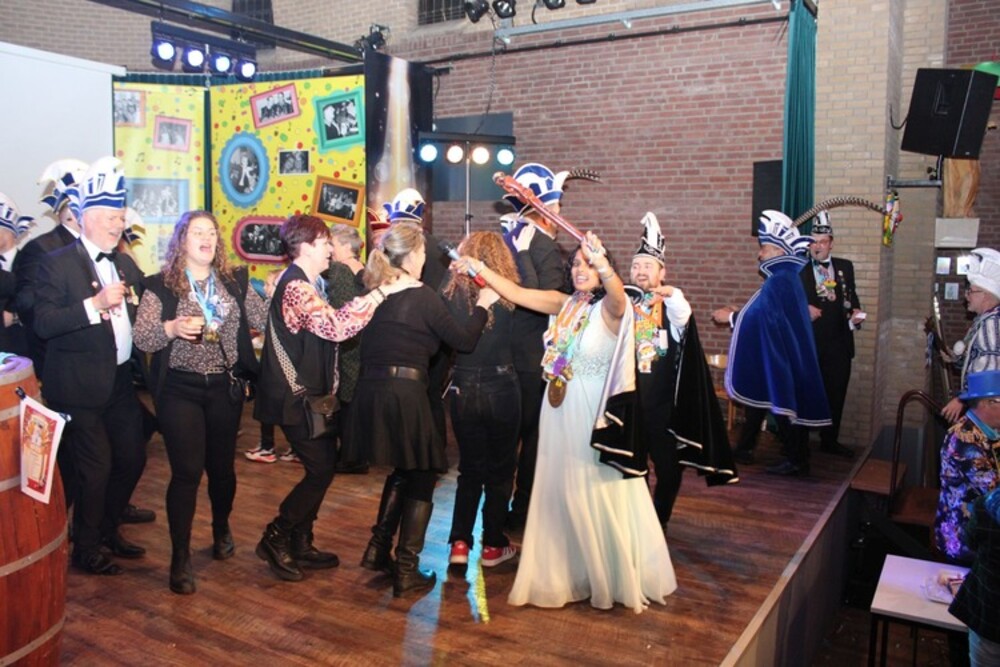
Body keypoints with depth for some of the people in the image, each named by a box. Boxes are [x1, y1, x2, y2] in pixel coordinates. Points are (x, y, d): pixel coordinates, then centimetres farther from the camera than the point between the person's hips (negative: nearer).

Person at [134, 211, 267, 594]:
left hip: (225, 387, 3)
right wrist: (172, 328, -28)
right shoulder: (160, 286, -2)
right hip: (180, 389, -3)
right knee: (187, 472, -4)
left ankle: (221, 529, 40)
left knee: (222, 466, 14)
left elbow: (266, 318, -1)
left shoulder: (235, 282, 6)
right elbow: (141, 338, -11)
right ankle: (180, 557, 10)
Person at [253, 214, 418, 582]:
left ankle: (301, 544, 23)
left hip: (308, 393, 10)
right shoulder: (296, 287, -20)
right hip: (296, 397, -10)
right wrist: (382, 292, -31)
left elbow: (328, 324, 20)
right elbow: (336, 326, -33)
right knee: (321, 470, -6)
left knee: (322, 467, 13)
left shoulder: (307, 283, 14)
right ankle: (275, 538, 8)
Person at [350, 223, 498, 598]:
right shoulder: (422, 297, -9)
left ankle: (378, 550, 25)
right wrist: (482, 306, 10)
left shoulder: (373, 293, 9)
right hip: (405, 393, -6)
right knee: (422, 478, 8)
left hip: (370, 390, 7)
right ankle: (406, 571, 10)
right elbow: (464, 341, -4)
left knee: (402, 472, 25)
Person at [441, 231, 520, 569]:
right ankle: (493, 546, 22)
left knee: (469, 468, 17)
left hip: (463, 389, 2)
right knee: (500, 470, 14)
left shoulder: (451, 293, -6)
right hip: (501, 388, -2)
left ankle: (460, 543, 14)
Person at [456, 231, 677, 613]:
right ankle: (567, 574, 31)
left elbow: (618, 296, -35)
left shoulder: (611, 309, -12)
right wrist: (478, 268, 0)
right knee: (561, 496, 15)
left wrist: (603, 264, -53)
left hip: (593, 415, -6)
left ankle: (615, 577, 24)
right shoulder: (564, 305, 6)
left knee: (599, 497, 4)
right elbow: (517, 294, 5)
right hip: (560, 413, 6)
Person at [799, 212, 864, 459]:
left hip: (838, 343, 3)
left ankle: (830, 440, 24)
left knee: (836, 392, 10)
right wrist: (804, 308, -19)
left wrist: (856, 312, -7)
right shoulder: (800, 269, 1)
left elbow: (851, 296, 13)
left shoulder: (845, 266, 9)